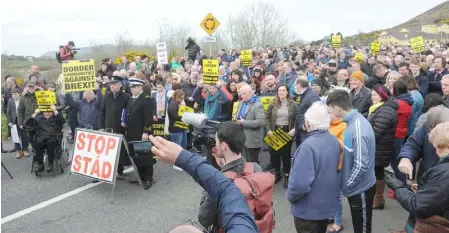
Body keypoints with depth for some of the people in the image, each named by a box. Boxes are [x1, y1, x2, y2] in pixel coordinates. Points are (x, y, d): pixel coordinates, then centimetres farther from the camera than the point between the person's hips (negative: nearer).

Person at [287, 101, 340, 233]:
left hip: (308, 209, -8)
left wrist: (290, 196, -15)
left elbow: (300, 183, -34)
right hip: (326, 203, 8)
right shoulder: (334, 141, -2)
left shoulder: (308, 146, -30)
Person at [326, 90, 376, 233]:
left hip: (360, 189, -8)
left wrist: (347, 186, -17)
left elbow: (361, 165, -28)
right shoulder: (352, 121, 0)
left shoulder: (358, 128, -28)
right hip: (356, 187, 8)